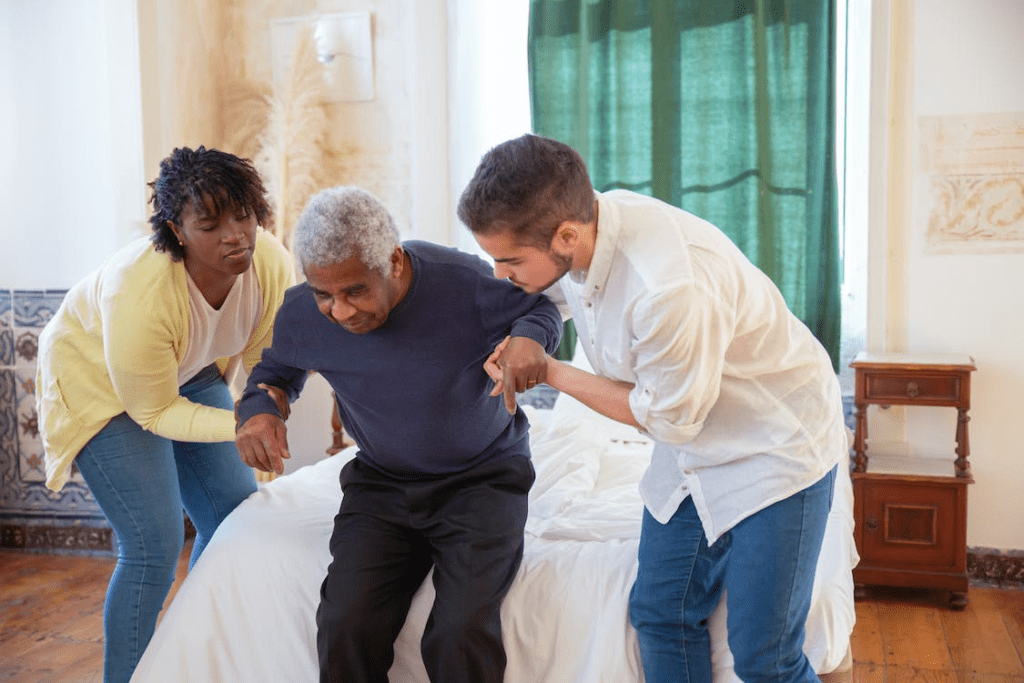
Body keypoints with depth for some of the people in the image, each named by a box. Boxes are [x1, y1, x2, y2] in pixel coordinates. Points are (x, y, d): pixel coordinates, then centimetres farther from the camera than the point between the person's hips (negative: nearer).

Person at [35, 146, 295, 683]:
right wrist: (237, 425, -37)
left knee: (238, 513, 3)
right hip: (99, 384, -6)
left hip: (189, 376, 6)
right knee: (155, 542, -15)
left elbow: (266, 362, -9)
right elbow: (154, 412, -26)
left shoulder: (272, 264, -24)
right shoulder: (139, 295, -39)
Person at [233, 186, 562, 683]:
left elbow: (541, 307, 0)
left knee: (461, 636, -26)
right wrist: (259, 408, -10)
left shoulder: (464, 282, -20)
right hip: (381, 482, 3)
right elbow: (276, 370, 14)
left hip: (481, 476, -2)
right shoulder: (301, 315, -9)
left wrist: (529, 337, -25)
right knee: (345, 630, -22)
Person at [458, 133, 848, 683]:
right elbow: (551, 294, 14)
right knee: (660, 615, 11)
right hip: (691, 452, 8)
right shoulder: (581, 219, -13)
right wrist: (517, 344, -2)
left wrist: (551, 374, -14)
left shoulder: (673, 289, -38)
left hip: (775, 447, -7)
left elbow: (668, 418, -21)